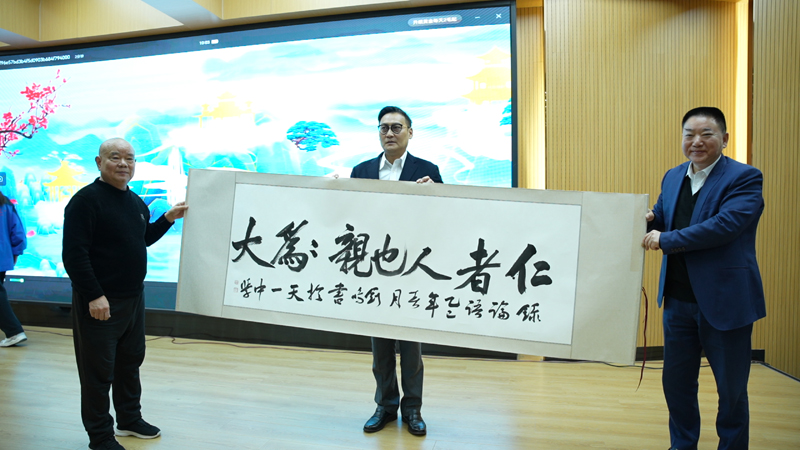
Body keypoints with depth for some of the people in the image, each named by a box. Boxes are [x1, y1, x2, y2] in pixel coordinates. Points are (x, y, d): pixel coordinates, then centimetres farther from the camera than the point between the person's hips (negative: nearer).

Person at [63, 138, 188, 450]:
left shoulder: (136, 202, 11)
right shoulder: (86, 200, -15)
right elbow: (74, 254, -20)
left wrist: (168, 218, 11)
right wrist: (94, 295, -23)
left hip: (134, 298, 8)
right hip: (100, 302, -8)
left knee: (130, 362, 19)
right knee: (98, 371, 4)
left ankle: (130, 419, 36)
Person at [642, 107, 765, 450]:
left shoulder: (744, 177, -10)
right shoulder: (673, 177, 9)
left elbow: (725, 225, -25)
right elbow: (661, 224, 11)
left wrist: (666, 240, -21)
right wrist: (649, 221, -12)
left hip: (725, 301, -5)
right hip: (678, 299, 6)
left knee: (731, 388, 11)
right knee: (676, 382, 16)